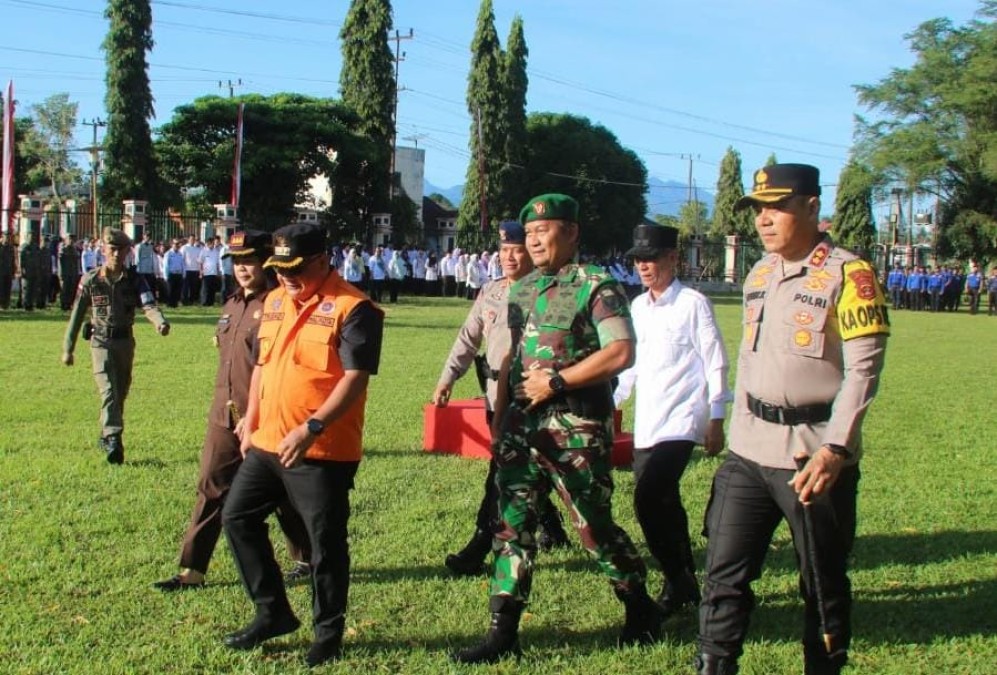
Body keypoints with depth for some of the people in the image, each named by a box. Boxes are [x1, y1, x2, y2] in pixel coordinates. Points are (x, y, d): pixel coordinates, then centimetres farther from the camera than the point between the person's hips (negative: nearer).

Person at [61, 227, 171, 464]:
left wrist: (160, 322, -42)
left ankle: (105, 437, 31)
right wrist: (68, 349, 4)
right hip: (101, 342, -3)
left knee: (121, 393, 12)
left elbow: (148, 304, -19)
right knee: (108, 390, -16)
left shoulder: (134, 279, -2)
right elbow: (77, 315, 2)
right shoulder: (91, 280, -5)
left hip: (126, 342, 3)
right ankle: (113, 440, -24)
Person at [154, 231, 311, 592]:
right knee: (211, 490, 6)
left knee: (282, 494, 7)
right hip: (224, 418, 8)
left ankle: (307, 560, 25)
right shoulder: (231, 306, 14)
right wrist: (225, 408, 20)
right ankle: (192, 571, 11)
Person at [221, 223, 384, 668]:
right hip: (266, 443, 8)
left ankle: (328, 631, 21)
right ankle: (273, 612, 25)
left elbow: (355, 378, -20)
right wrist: (250, 424, 14)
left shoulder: (352, 308, -13)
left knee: (325, 540, 2)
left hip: (324, 451, -8)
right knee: (237, 517, 12)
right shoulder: (275, 301, 11)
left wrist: (311, 429, -27)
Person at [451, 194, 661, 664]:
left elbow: (620, 353, -19)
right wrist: (500, 413, 13)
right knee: (512, 523, 5)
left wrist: (556, 381, -18)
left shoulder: (597, 286, -9)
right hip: (522, 425, 7)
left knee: (593, 525, 4)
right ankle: (503, 631, 11)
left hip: (576, 428, -6)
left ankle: (640, 609, 27)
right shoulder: (522, 290, 13)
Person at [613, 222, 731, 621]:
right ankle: (687, 587, 24)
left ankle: (677, 585, -2)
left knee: (648, 500, -17)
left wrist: (716, 422, -9)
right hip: (646, 424, 7)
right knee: (664, 505, 11)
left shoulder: (693, 304, -7)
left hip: (680, 422, -7)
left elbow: (715, 364, -7)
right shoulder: (638, 306, 13)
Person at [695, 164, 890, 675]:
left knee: (823, 584, 9)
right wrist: (735, 432, 15)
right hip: (748, 454, 6)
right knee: (724, 574, 6)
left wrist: (834, 450, -22)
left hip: (814, 455, -6)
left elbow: (863, 370, -15)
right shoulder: (758, 275, 12)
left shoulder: (848, 274, -10)